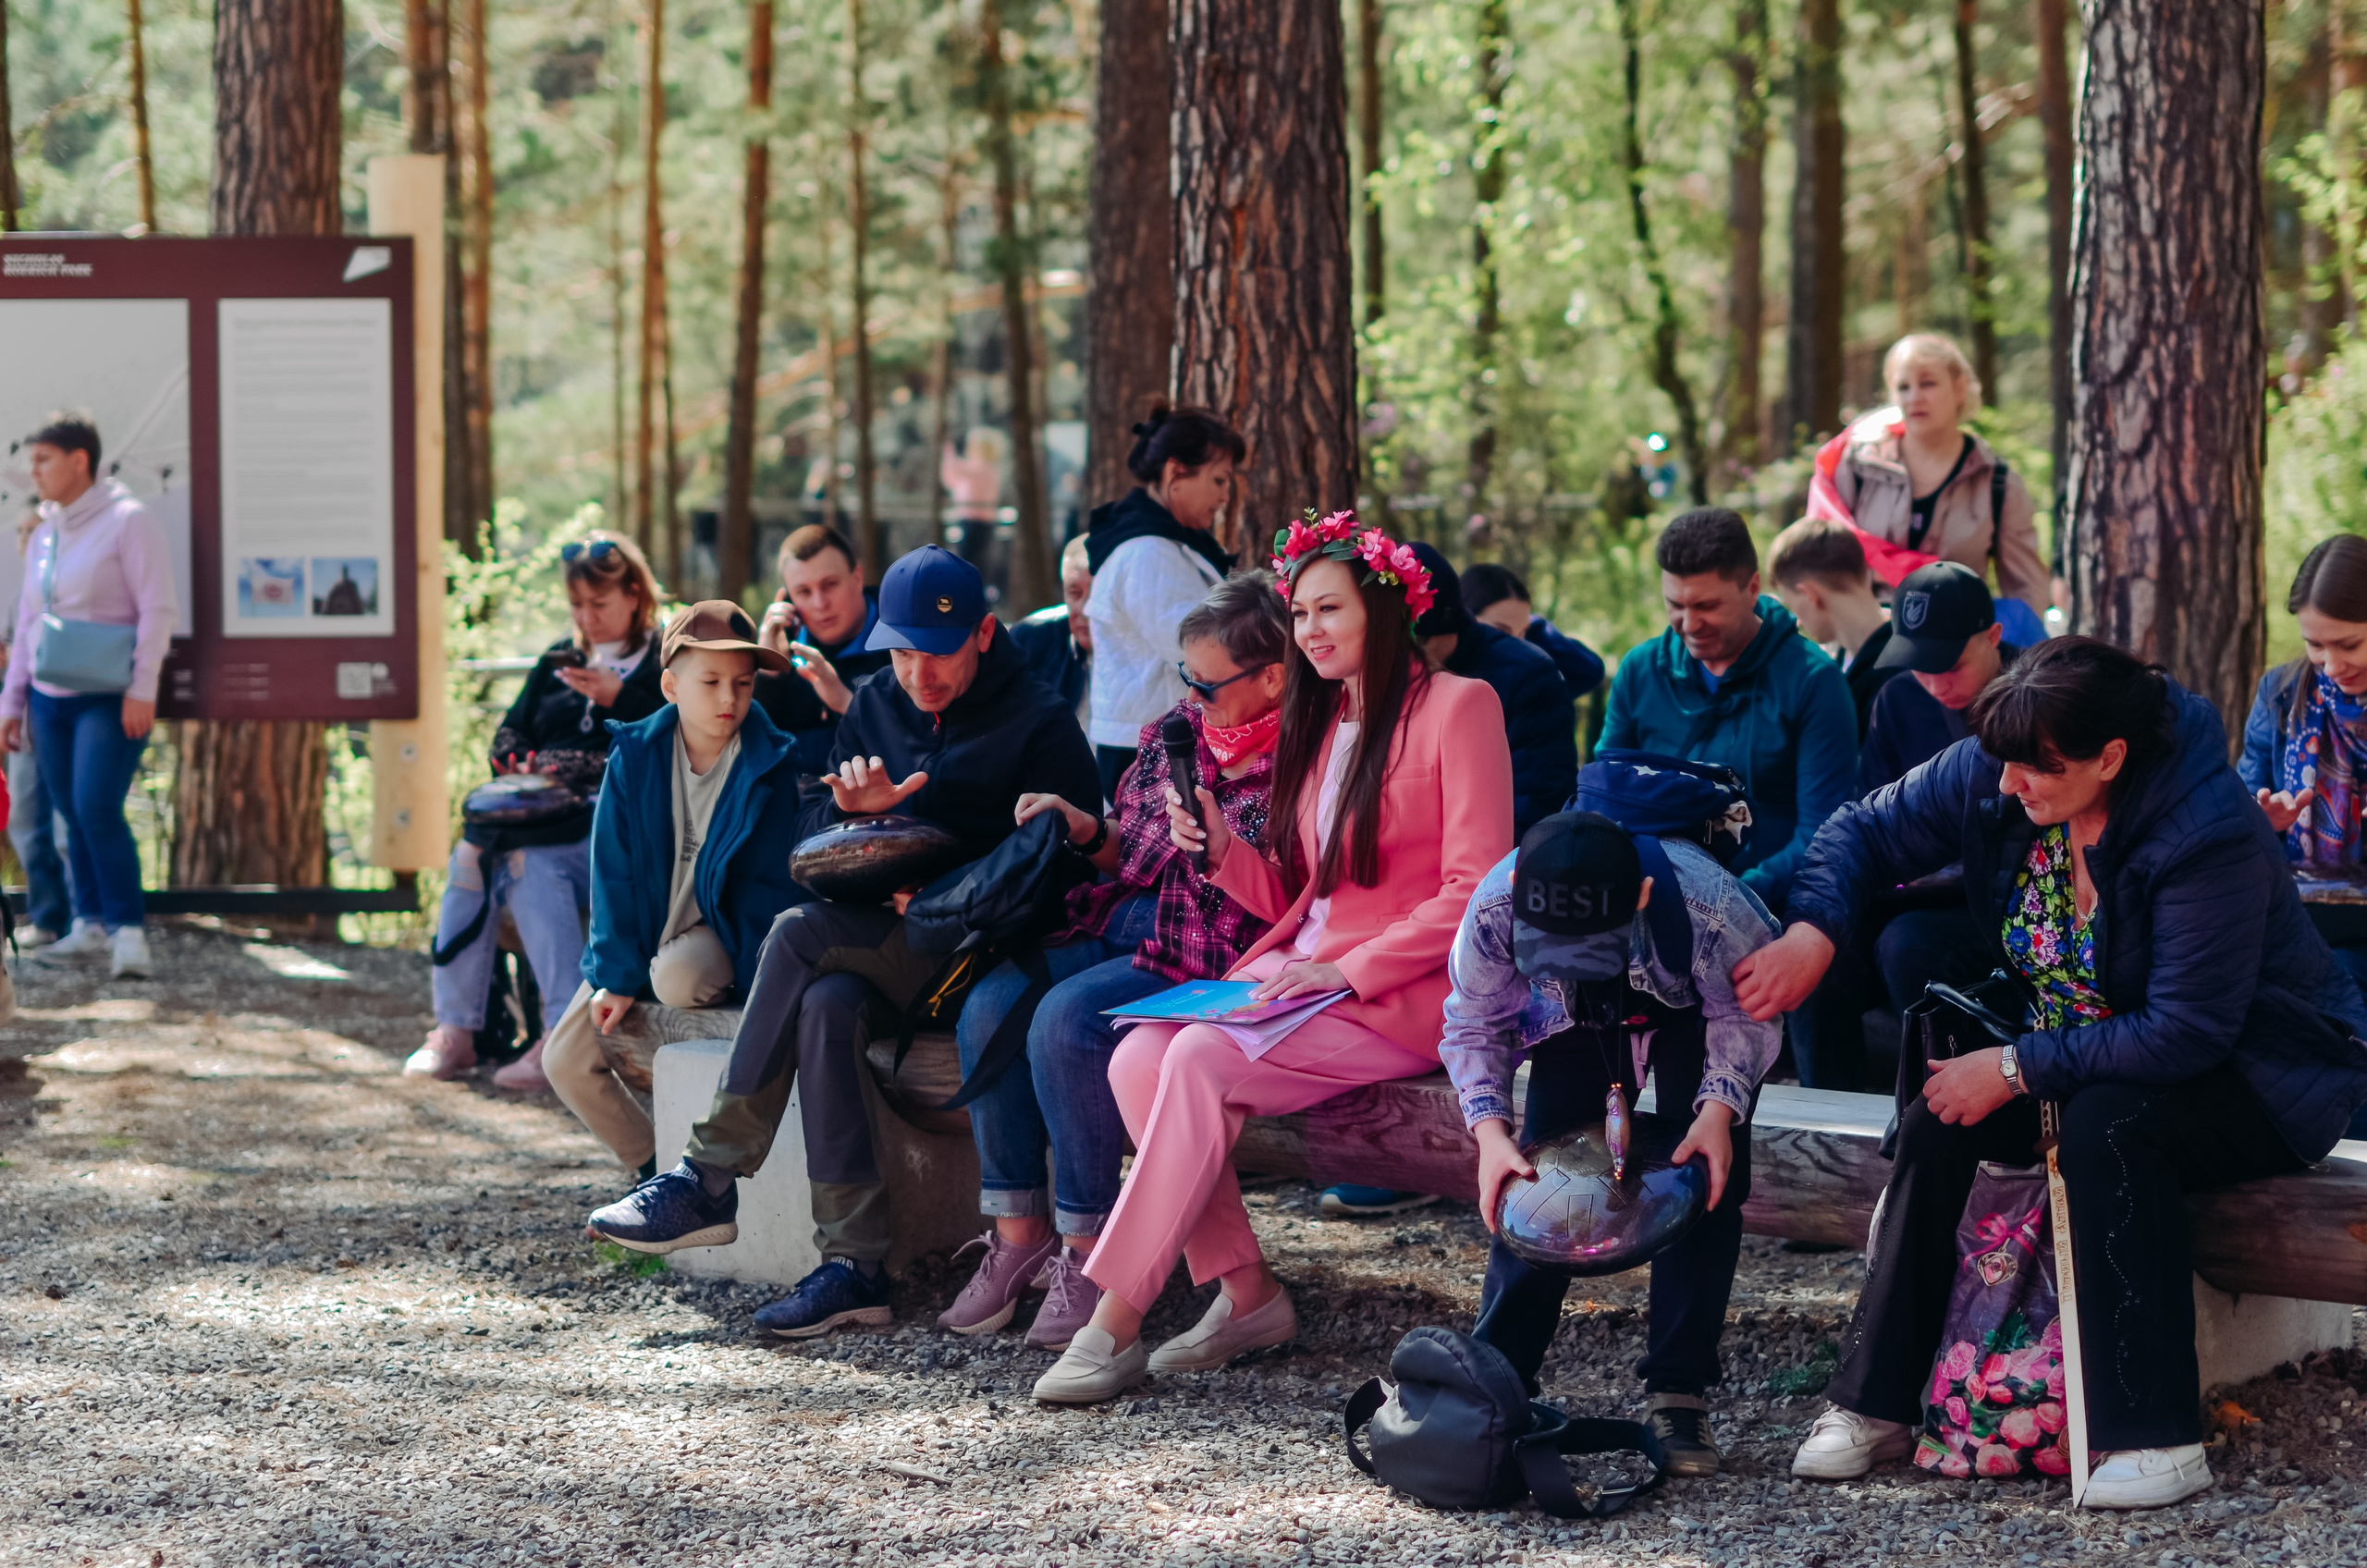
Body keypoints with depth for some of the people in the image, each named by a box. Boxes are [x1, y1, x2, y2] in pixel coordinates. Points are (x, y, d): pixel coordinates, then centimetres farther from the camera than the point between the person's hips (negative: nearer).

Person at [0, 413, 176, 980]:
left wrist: (142, 689, -17)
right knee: (73, 817, 7)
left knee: (98, 810, -17)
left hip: (110, 698, -6)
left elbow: (157, 609, -11)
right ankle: (90, 924, 15)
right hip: (50, 699, 7)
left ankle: (129, 931, -15)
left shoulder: (128, 521, -6)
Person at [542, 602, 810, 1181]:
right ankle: (655, 1167, 14)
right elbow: (613, 871, -3)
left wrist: (747, 971, -21)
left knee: (677, 978, -37)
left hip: (719, 931, -4)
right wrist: (615, 974, -8)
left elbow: (772, 886, -8)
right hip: (643, 929, 4)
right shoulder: (635, 755, -5)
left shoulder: (771, 765, -12)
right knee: (565, 1062, -6)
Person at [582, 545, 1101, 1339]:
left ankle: (710, 1177, -23)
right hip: (875, 949, 5)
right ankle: (855, 1264, -33)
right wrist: (851, 809, -9)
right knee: (827, 1004, -31)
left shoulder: (1041, 724, -2)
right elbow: (811, 842, 15)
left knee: (801, 934, -28)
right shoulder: (873, 709, 15)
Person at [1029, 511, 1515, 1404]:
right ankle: (1244, 1290, -15)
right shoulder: (1316, 723, 20)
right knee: (1137, 1059, -19)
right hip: (1298, 975, 7)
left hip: (1400, 995, -7)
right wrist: (1223, 850, 0)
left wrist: (1348, 968, -17)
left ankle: (1118, 1321, -25)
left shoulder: (1455, 706, -3)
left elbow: (1476, 891, -11)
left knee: (1200, 1060, -28)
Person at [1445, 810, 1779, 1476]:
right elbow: (1473, 1024, -17)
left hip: (1692, 1012, -2)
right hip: (1577, 1022, 2)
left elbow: (1746, 1014, -22)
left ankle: (1678, 1390, -9)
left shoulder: (1711, 909, -44)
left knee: (1705, 1174, -16)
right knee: (1539, 1171, -11)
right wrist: (1489, 1129, -31)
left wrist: (1719, 1108, -37)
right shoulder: (1494, 910, -38)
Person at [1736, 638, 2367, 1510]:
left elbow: (2187, 1031, -32)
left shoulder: (2209, 833, -32)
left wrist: (2017, 1069, -27)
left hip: (2257, 1075, -7)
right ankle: (1876, 1406, -7)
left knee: (2107, 1124, -36)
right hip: (2082, 1055, 7)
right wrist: (1812, 932, -20)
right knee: (1938, 1120, -17)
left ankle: (2158, 1439, -33)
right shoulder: (1995, 776, -12)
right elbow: (1867, 832, 0)